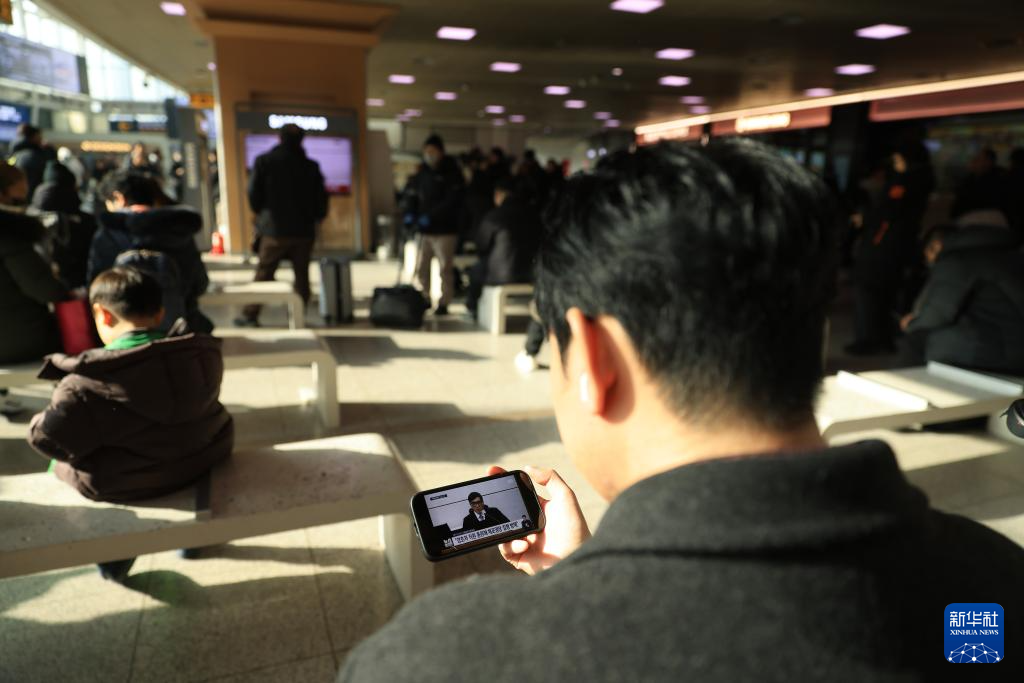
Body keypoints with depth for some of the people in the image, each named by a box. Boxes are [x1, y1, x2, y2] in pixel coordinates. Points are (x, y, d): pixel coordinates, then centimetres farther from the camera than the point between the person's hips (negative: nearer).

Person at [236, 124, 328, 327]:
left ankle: (250, 315, 7)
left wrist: (262, 214, 17)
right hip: (304, 230, 2)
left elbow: (254, 194, 0)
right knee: (302, 274, 8)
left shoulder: (264, 161, -2)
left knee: (264, 273, 4)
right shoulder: (311, 166, 3)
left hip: (275, 229, -2)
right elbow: (321, 198, 5)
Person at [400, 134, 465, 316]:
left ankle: (443, 303, 6)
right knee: (420, 267, 5)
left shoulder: (452, 173, -3)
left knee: (445, 268, -2)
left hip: (445, 229, -5)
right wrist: (409, 213, -2)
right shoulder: (422, 173, 13)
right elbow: (409, 194, 17)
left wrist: (431, 217, -20)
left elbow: (452, 201, -14)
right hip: (423, 229, 5)